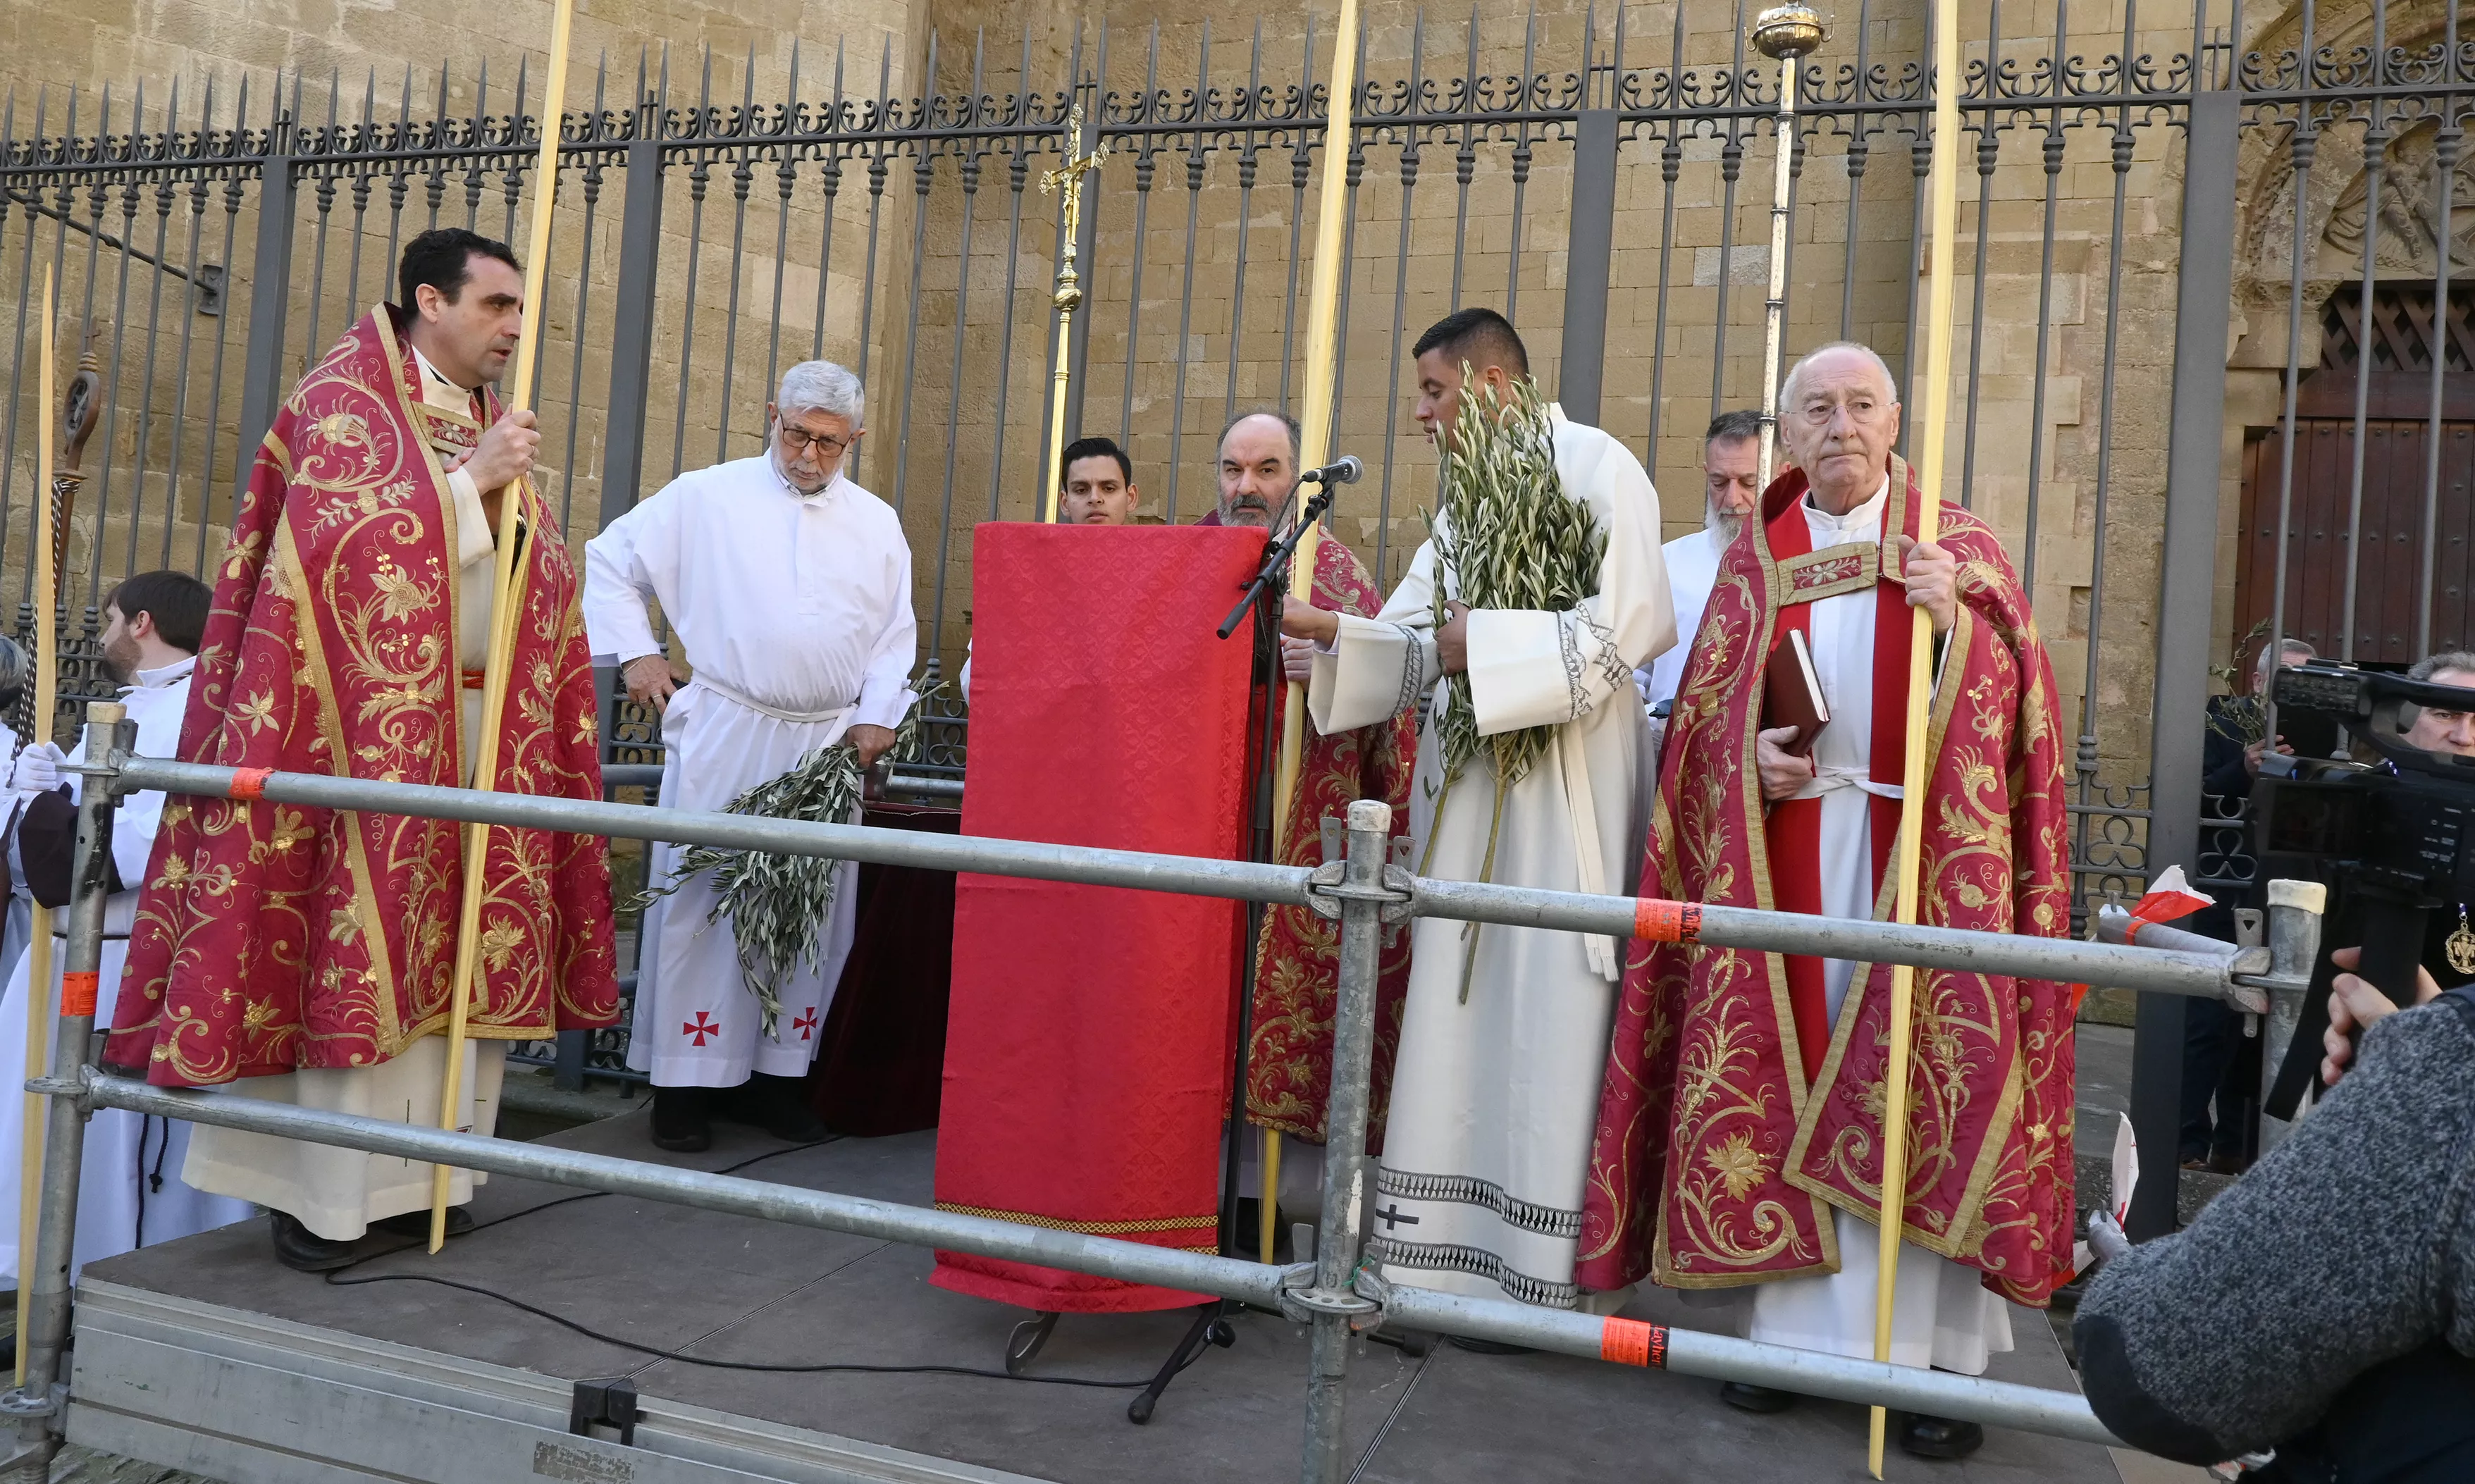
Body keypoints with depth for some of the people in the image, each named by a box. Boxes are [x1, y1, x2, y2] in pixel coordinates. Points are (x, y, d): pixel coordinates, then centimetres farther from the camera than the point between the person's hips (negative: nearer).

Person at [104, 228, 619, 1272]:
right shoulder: (345, 399, -2)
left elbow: (532, 577, 26)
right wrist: (470, 481, -14)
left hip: (482, 732, 7)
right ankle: (322, 1194, 2)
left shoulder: (493, 426, 20)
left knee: (456, 956, 5)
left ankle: (415, 1174, 13)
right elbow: (343, 536, -16)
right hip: (374, 723, -7)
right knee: (357, 945, -6)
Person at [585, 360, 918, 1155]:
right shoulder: (705, 498, 3)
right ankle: (683, 1083, 6)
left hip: (829, 747, 3)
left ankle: (774, 1074, 15)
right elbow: (611, 560, 11)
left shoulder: (877, 524, 12)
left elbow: (895, 637, 15)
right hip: (722, 736, -3)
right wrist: (635, 651, 1)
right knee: (703, 902, -3)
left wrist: (877, 717, 2)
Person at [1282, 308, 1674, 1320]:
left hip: (1561, 792, -7)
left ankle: (1544, 1274, 8)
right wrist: (1328, 630, 0)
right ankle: (1456, 1246, 16)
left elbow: (1625, 628, -15)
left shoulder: (1596, 467, -5)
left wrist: (1480, 646, -13)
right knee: (1460, 1009, 8)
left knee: (1544, 1019, -3)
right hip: (1467, 787, 8)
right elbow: (1415, 645, 15)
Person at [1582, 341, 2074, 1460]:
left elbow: (2011, 702, -2)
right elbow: (1703, 714, 11)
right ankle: (1797, 1325, 15)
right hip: (1783, 853, 2)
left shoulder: (1956, 545, 6)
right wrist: (1748, 752, -9)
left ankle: (1935, 1347, 6)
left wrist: (1959, 618, -19)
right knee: (1784, 1080, 4)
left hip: (1922, 853, -2)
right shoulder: (1752, 561, 11)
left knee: (1920, 1080, -4)